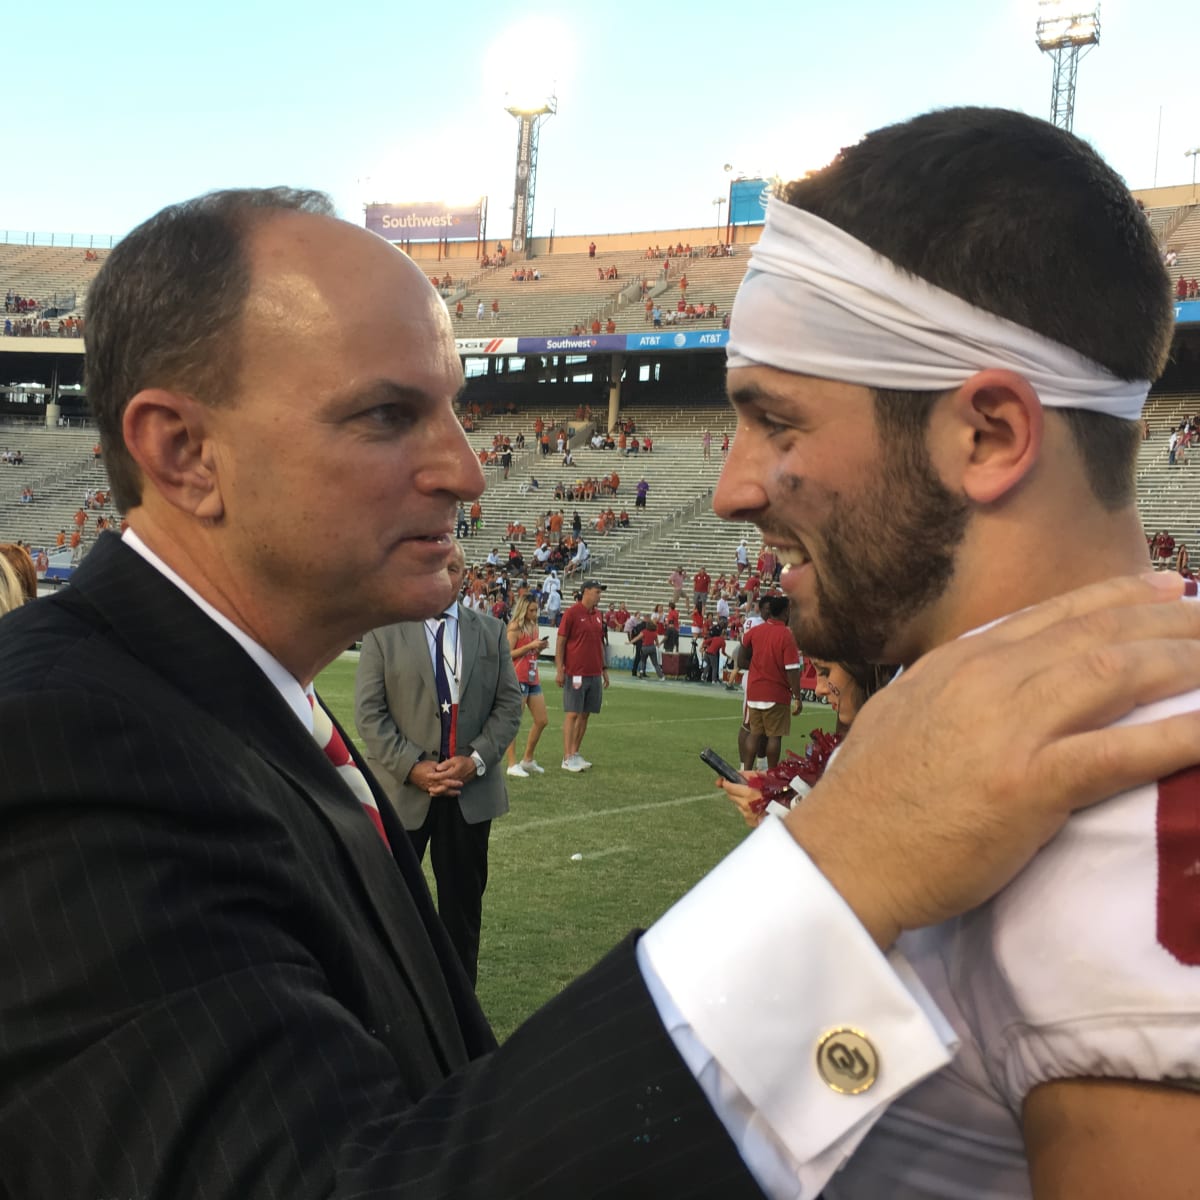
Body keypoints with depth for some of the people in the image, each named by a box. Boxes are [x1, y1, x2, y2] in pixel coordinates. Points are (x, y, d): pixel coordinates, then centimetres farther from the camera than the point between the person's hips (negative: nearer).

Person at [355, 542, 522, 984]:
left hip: (471, 789, 2)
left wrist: (476, 759, -10)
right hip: (403, 786, -2)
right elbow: (369, 711, -6)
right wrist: (412, 767, -15)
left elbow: (509, 704, 4)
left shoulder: (490, 631, 6)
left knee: (464, 900, 11)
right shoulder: (383, 631, -2)